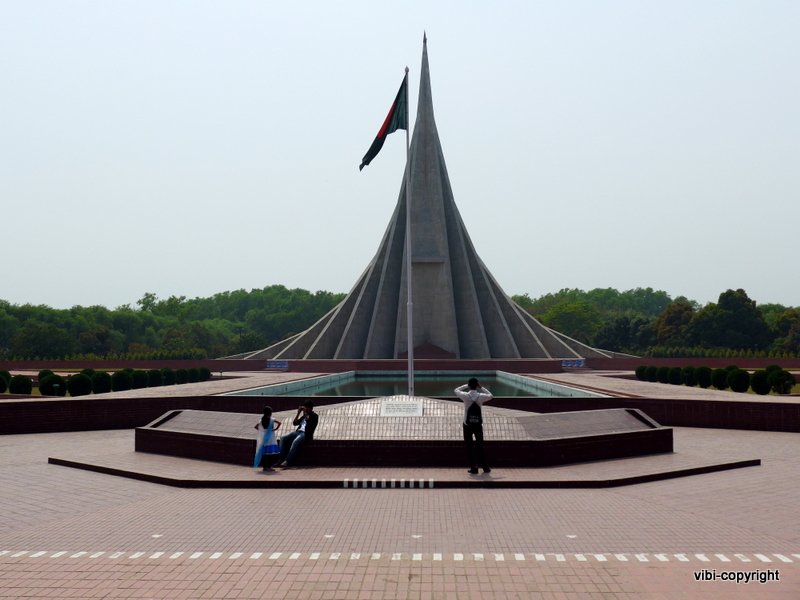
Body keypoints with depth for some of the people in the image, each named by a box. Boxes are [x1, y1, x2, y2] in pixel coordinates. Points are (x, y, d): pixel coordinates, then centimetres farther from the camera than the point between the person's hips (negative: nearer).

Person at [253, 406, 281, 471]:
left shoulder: (261, 420, 6)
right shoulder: (272, 419, -6)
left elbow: (255, 427, 8)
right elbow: (279, 423, -19)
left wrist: (260, 430, 11)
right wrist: (276, 429, -10)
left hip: (262, 439, 4)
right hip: (270, 439, -4)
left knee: (263, 453, 6)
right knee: (270, 453, -1)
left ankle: (264, 466, 9)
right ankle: (268, 466, -2)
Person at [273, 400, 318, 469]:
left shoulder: (314, 416, 5)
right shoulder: (304, 416, 25)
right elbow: (294, 423, 21)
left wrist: (306, 414, -9)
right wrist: (298, 413, 12)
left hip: (306, 434, -7)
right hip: (298, 431, 7)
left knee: (296, 442, -37)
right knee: (283, 438, -16)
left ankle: (287, 462, -41)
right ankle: (281, 459, -21)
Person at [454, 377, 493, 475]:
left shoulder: (465, 396, -11)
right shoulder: (481, 396, -8)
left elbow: (456, 390, 9)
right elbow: (491, 395, 13)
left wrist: (466, 386, 12)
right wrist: (481, 388, 12)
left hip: (467, 424, -2)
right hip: (478, 424, 2)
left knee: (469, 446, 6)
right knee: (480, 446, 12)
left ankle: (473, 468, 4)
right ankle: (485, 467, 16)